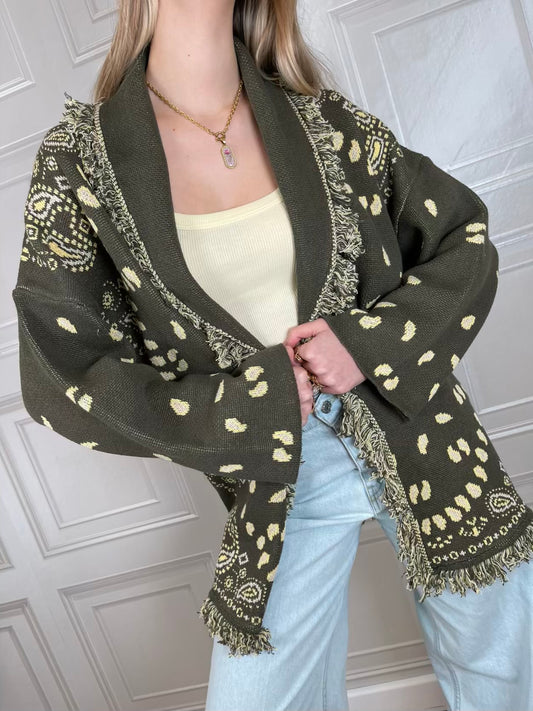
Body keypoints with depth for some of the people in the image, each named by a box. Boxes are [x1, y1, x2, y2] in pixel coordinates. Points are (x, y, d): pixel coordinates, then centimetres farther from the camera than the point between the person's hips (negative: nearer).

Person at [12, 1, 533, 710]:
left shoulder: (324, 120, -2)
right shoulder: (81, 158, -6)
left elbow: (465, 240, 4)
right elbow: (62, 376, -9)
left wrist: (369, 339, -15)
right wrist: (258, 406, -13)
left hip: (425, 442, 2)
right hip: (280, 483, -1)